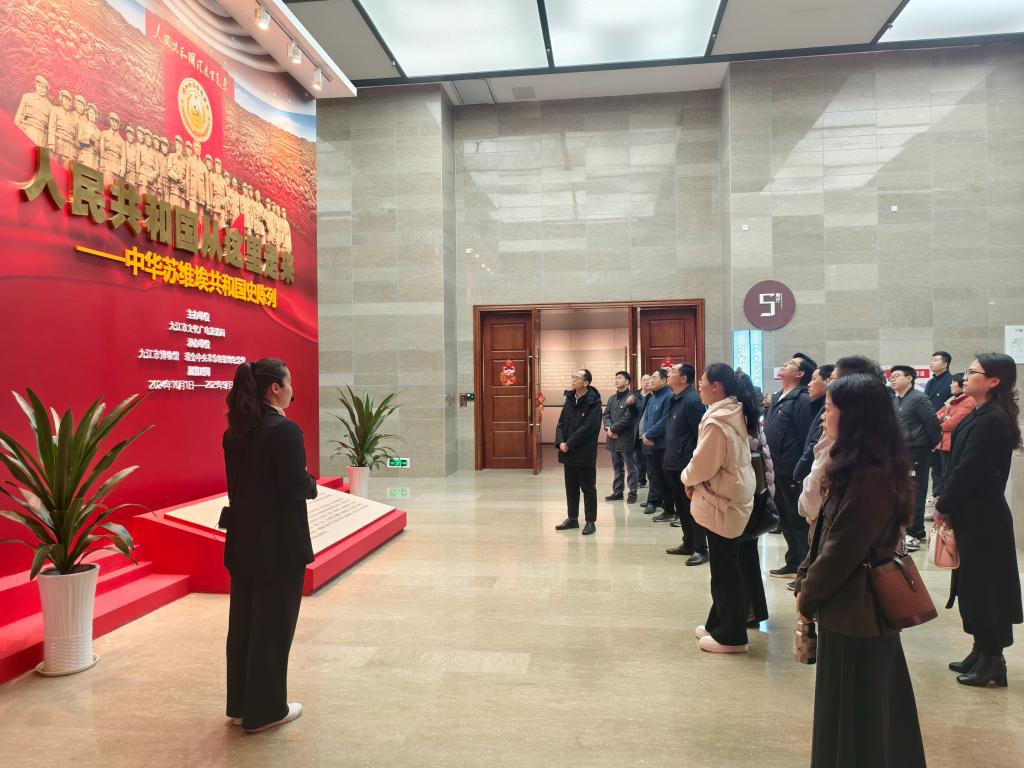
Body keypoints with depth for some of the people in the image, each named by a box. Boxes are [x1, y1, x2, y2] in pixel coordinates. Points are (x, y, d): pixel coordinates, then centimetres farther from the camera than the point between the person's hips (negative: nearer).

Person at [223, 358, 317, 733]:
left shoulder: (235, 432, 5)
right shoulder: (285, 430, -19)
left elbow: (238, 481, 11)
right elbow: (296, 487, -20)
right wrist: (312, 482, 1)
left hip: (243, 541, 8)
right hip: (280, 545, -8)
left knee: (243, 621, 17)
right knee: (274, 625, 6)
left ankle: (241, 705, 31)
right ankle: (265, 710, 19)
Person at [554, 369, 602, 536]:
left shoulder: (593, 402, -11)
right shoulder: (570, 399, 10)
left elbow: (588, 427, -19)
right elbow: (561, 423, 10)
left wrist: (569, 444, -17)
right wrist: (560, 442, -7)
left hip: (585, 454, -7)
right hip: (569, 453, 7)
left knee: (588, 489, 4)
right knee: (571, 488, 15)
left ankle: (590, 521, 14)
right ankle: (572, 518, 26)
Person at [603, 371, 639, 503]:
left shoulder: (631, 398, -9)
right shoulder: (612, 399, 15)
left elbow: (628, 418, -15)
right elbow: (606, 414, 9)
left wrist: (613, 429, -13)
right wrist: (608, 428, -10)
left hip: (626, 438, -7)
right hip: (613, 438, 7)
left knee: (630, 467, 2)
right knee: (617, 467, 14)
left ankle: (632, 493, 8)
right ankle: (617, 491, 21)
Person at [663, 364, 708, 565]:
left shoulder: (692, 401, -16)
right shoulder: (674, 399, 12)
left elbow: (700, 434, -19)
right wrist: (669, 458, 16)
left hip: (687, 465, -9)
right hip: (673, 465, 9)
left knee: (693, 508, -1)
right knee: (681, 507, 17)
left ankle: (700, 549, 8)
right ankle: (688, 543, 29)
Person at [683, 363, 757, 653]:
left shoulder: (716, 422, -23)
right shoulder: (734, 413, 8)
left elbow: (702, 465, -20)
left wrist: (687, 478, 0)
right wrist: (694, 479, 6)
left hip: (722, 501, -10)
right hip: (732, 494, 10)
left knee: (725, 569, 2)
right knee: (724, 566, 18)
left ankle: (730, 636, 14)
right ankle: (719, 624, 31)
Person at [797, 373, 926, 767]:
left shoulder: (867, 477, -26)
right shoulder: (874, 467, 6)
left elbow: (841, 550, -23)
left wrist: (807, 596, -8)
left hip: (854, 608, -9)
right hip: (869, 602, 9)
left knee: (854, 713, 8)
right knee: (875, 706, 22)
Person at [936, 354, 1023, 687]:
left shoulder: (991, 420, -20)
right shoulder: (983, 415, 10)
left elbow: (967, 471, -21)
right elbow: (961, 465, 11)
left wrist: (944, 507, -10)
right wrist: (947, 505, 5)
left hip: (982, 519, -9)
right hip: (975, 515, 9)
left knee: (983, 586, 2)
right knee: (975, 585, 16)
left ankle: (993, 661, 15)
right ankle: (983, 651, 28)